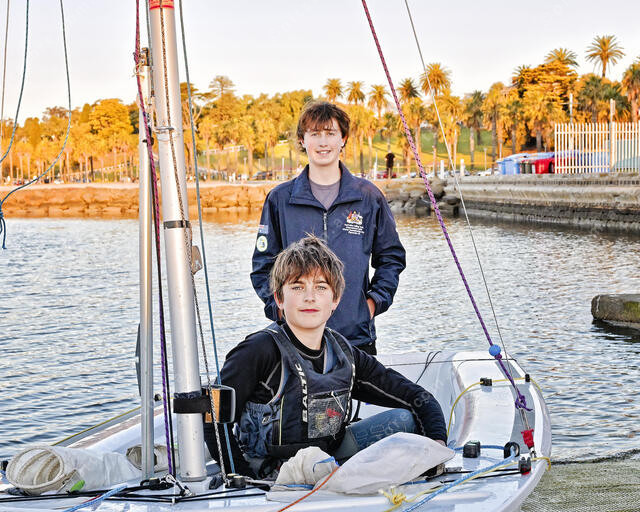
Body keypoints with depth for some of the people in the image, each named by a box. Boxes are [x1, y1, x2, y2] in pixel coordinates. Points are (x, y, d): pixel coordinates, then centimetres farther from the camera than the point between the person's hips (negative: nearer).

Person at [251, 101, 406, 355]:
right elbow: (264, 264, 10)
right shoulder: (280, 198, 5)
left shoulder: (368, 196, 6)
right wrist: (278, 306, -3)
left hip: (357, 333, 1)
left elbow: (391, 257, 13)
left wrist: (374, 301, 1)